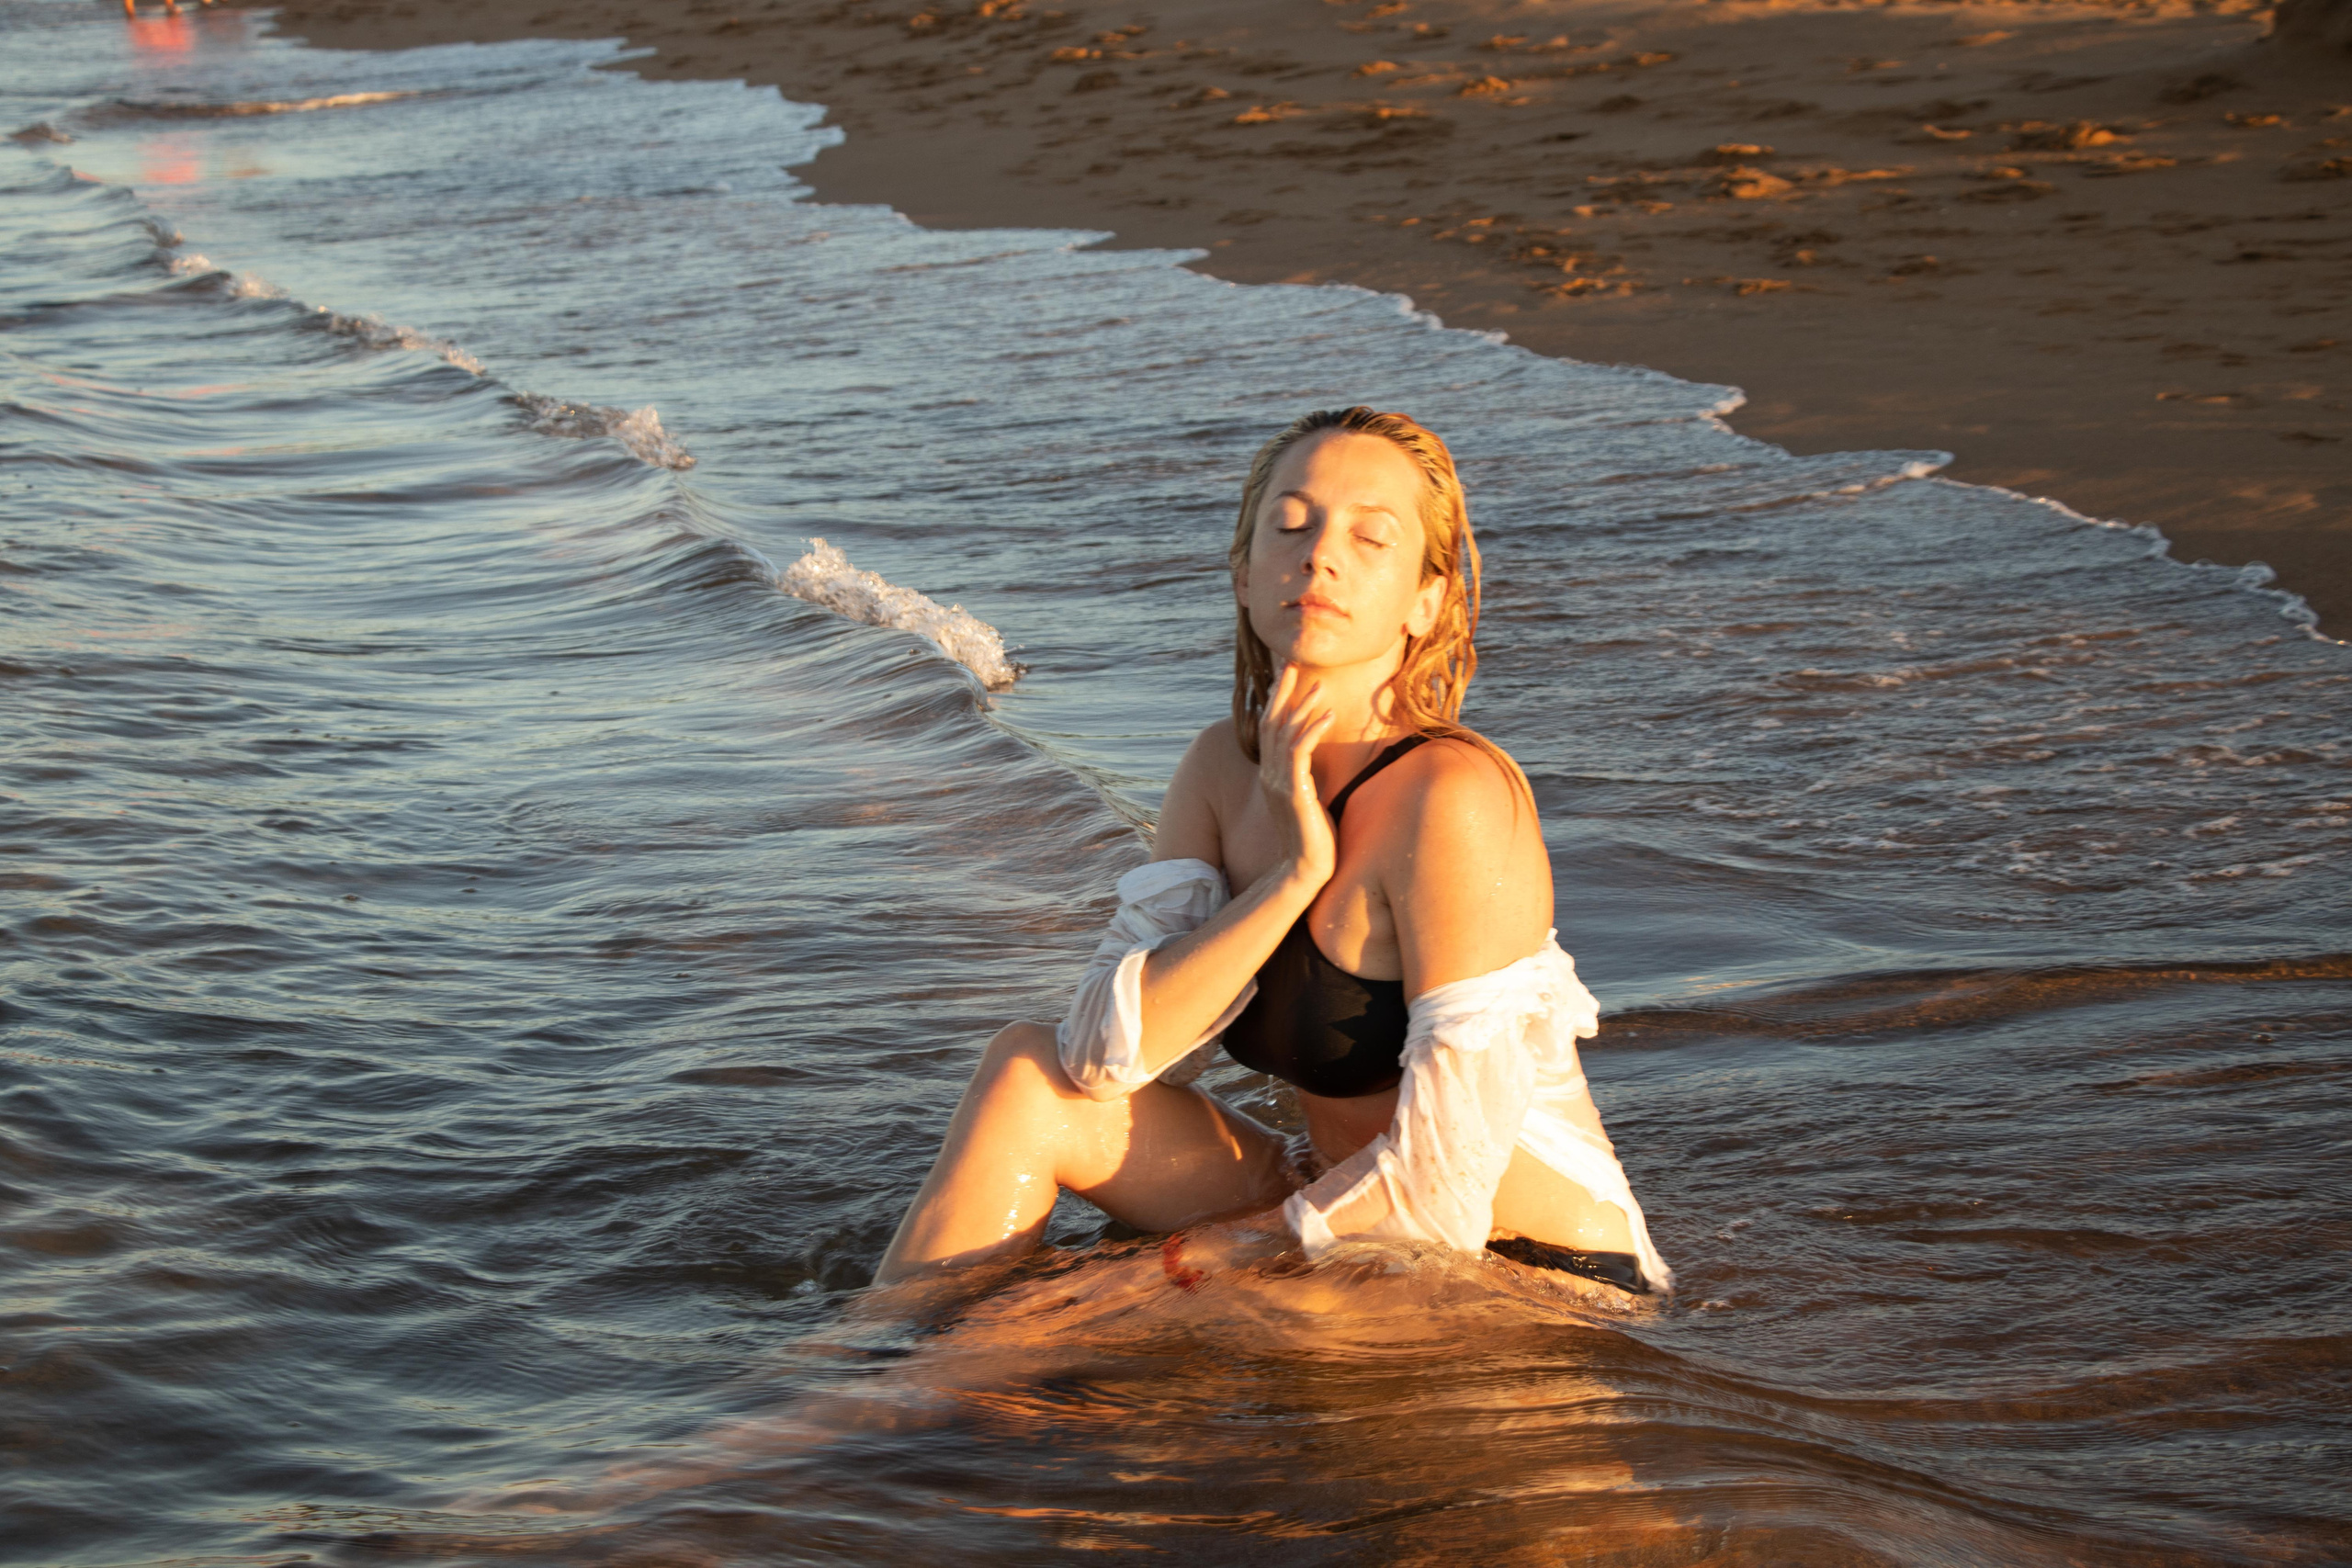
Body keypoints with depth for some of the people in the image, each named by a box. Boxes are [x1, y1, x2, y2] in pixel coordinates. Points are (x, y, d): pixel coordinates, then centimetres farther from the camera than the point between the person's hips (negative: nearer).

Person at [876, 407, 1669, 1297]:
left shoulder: (1453, 797, -23)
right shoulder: (1227, 766, 0)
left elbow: (1449, 1176, -25)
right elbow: (1105, 1054, -11)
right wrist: (1293, 873, -20)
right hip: (1351, 1230, 7)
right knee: (1025, 1077, -4)